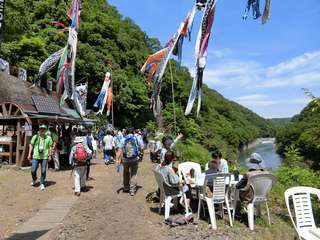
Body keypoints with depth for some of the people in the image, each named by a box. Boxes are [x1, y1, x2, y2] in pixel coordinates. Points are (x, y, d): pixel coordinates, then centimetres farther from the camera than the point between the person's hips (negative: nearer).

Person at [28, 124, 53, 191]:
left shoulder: (48, 138, 2)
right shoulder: (35, 137, 4)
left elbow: (50, 147, 4)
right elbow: (31, 145, 9)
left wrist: (50, 155, 0)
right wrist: (29, 154, 4)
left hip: (44, 157, -1)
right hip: (36, 156, 1)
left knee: (43, 171, 2)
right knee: (33, 170, 3)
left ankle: (42, 184, 18)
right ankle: (34, 180, 34)